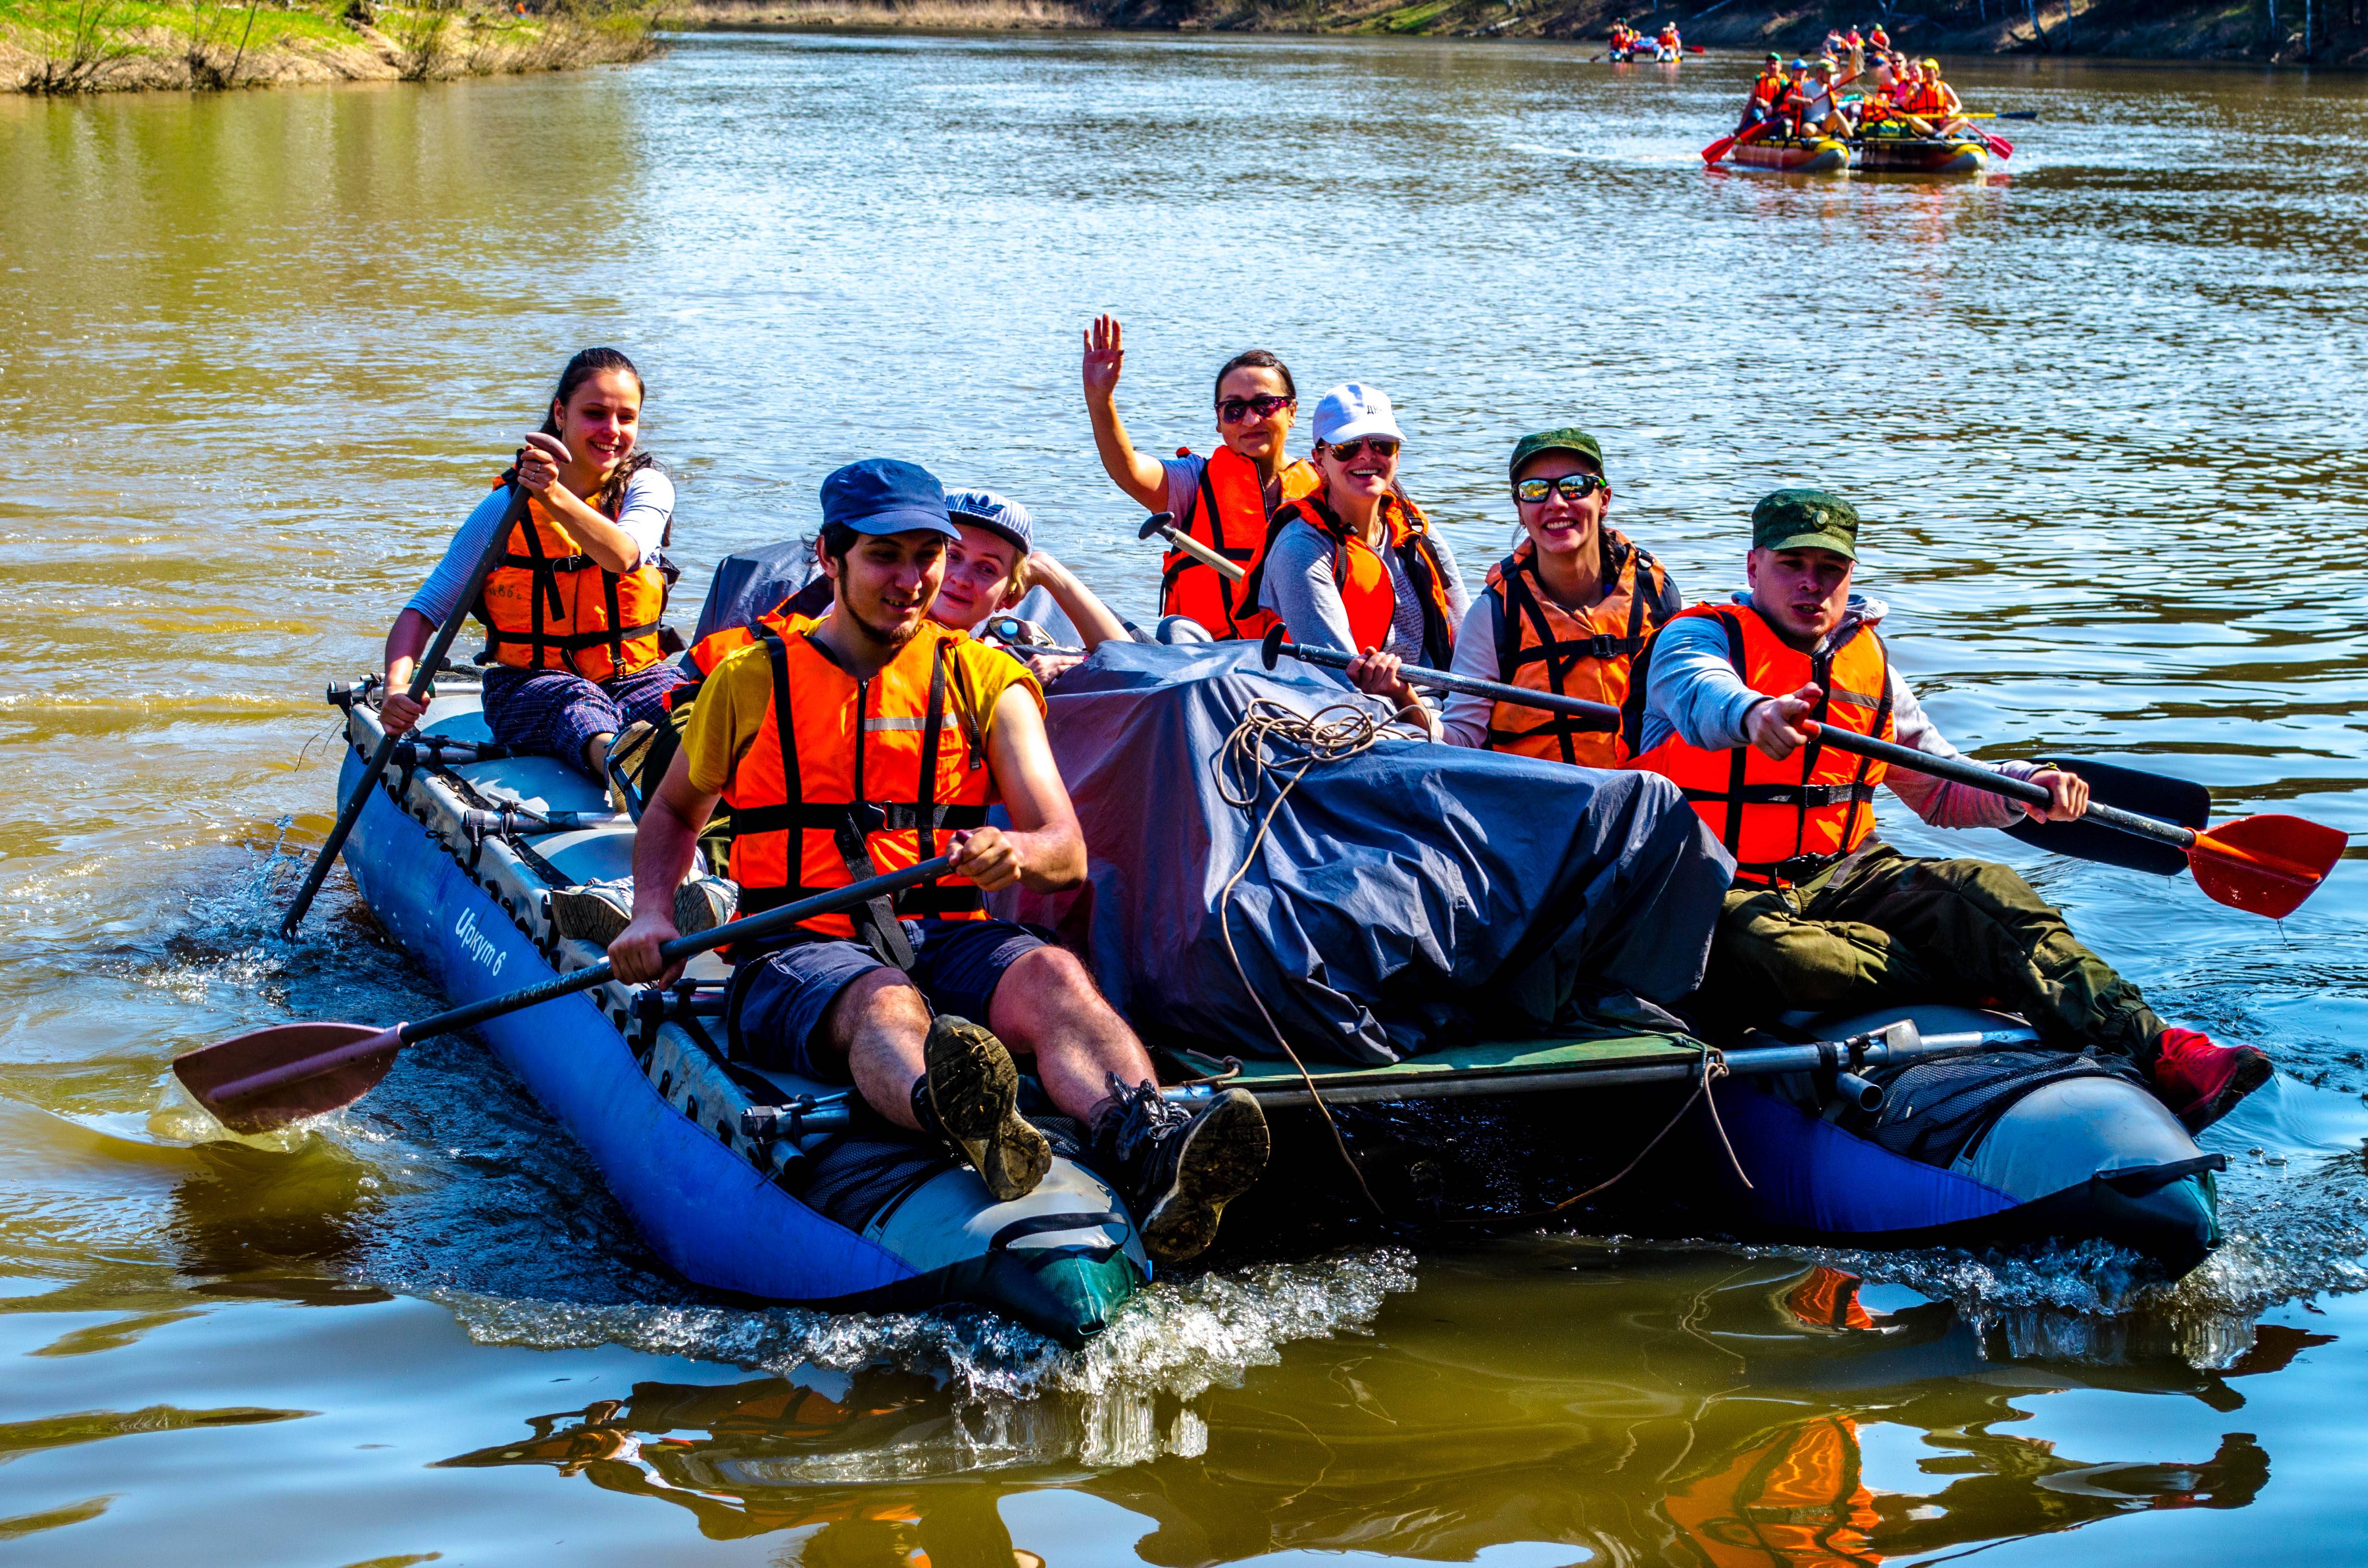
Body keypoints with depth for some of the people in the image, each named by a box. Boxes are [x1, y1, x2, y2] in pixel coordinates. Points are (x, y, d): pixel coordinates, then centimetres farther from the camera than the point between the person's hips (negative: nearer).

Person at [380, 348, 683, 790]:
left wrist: (555, 496, -40)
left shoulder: (647, 487, 2)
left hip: (635, 675, 3)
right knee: (579, 700, -38)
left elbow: (623, 556, -22)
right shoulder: (507, 508, -3)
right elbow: (425, 609, -5)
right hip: (531, 684, -2)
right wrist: (397, 688, -25)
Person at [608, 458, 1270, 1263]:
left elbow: (1068, 854, 4)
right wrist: (652, 916, 7)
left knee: (1052, 976, -33)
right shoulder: (752, 682, 13)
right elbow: (673, 811, 28)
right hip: (800, 949, -2)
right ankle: (975, 1132, -74)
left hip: (948, 938, 2)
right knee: (886, 1003, -38)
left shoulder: (986, 681, 13)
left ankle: (1146, 1146, -63)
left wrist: (1015, 855, -22)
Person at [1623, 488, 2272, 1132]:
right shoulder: (1697, 637, -2)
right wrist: (1753, 714, -53)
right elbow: (1698, 692, -28)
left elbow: (1940, 788, 22)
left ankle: (2155, 1053, -39)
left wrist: (2020, 787, -1)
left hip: (1841, 876, 4)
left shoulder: (1869, 666, 17)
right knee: (1756, 948, -41)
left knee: (1981, 890, -24)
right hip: (1719, 888, -4)